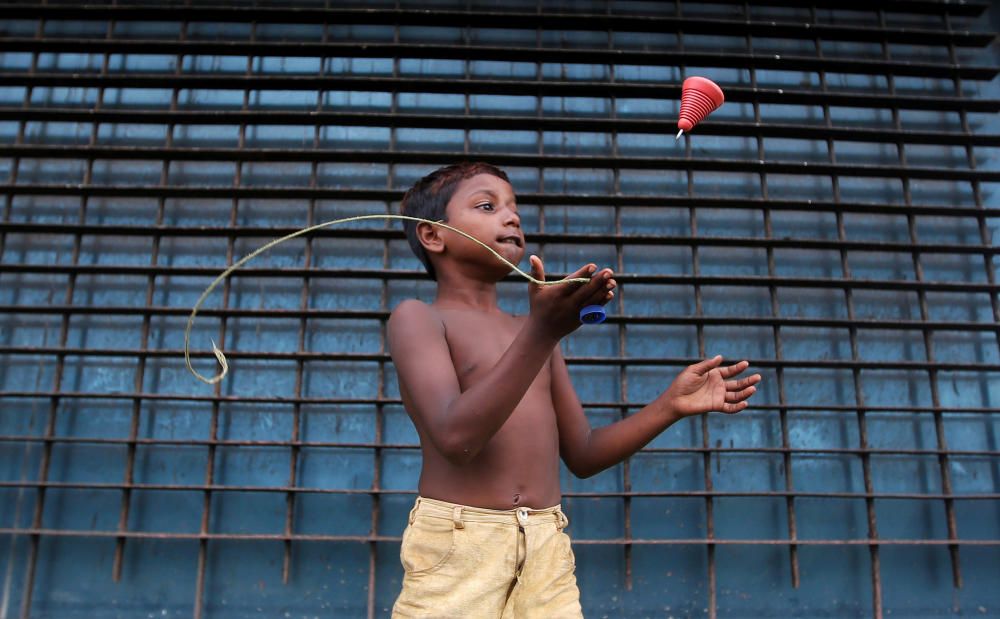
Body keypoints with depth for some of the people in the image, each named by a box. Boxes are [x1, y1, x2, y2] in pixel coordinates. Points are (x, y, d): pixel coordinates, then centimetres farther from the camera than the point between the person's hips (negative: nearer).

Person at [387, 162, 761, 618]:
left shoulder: (530, 331, 16)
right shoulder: (417, 317, -3)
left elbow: (582, 455, 15)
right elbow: (456, 435, -19)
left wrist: (671, 405, 2)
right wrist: (543, 332, -28)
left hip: (547, 548, 5)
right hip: (456, 544, -5)